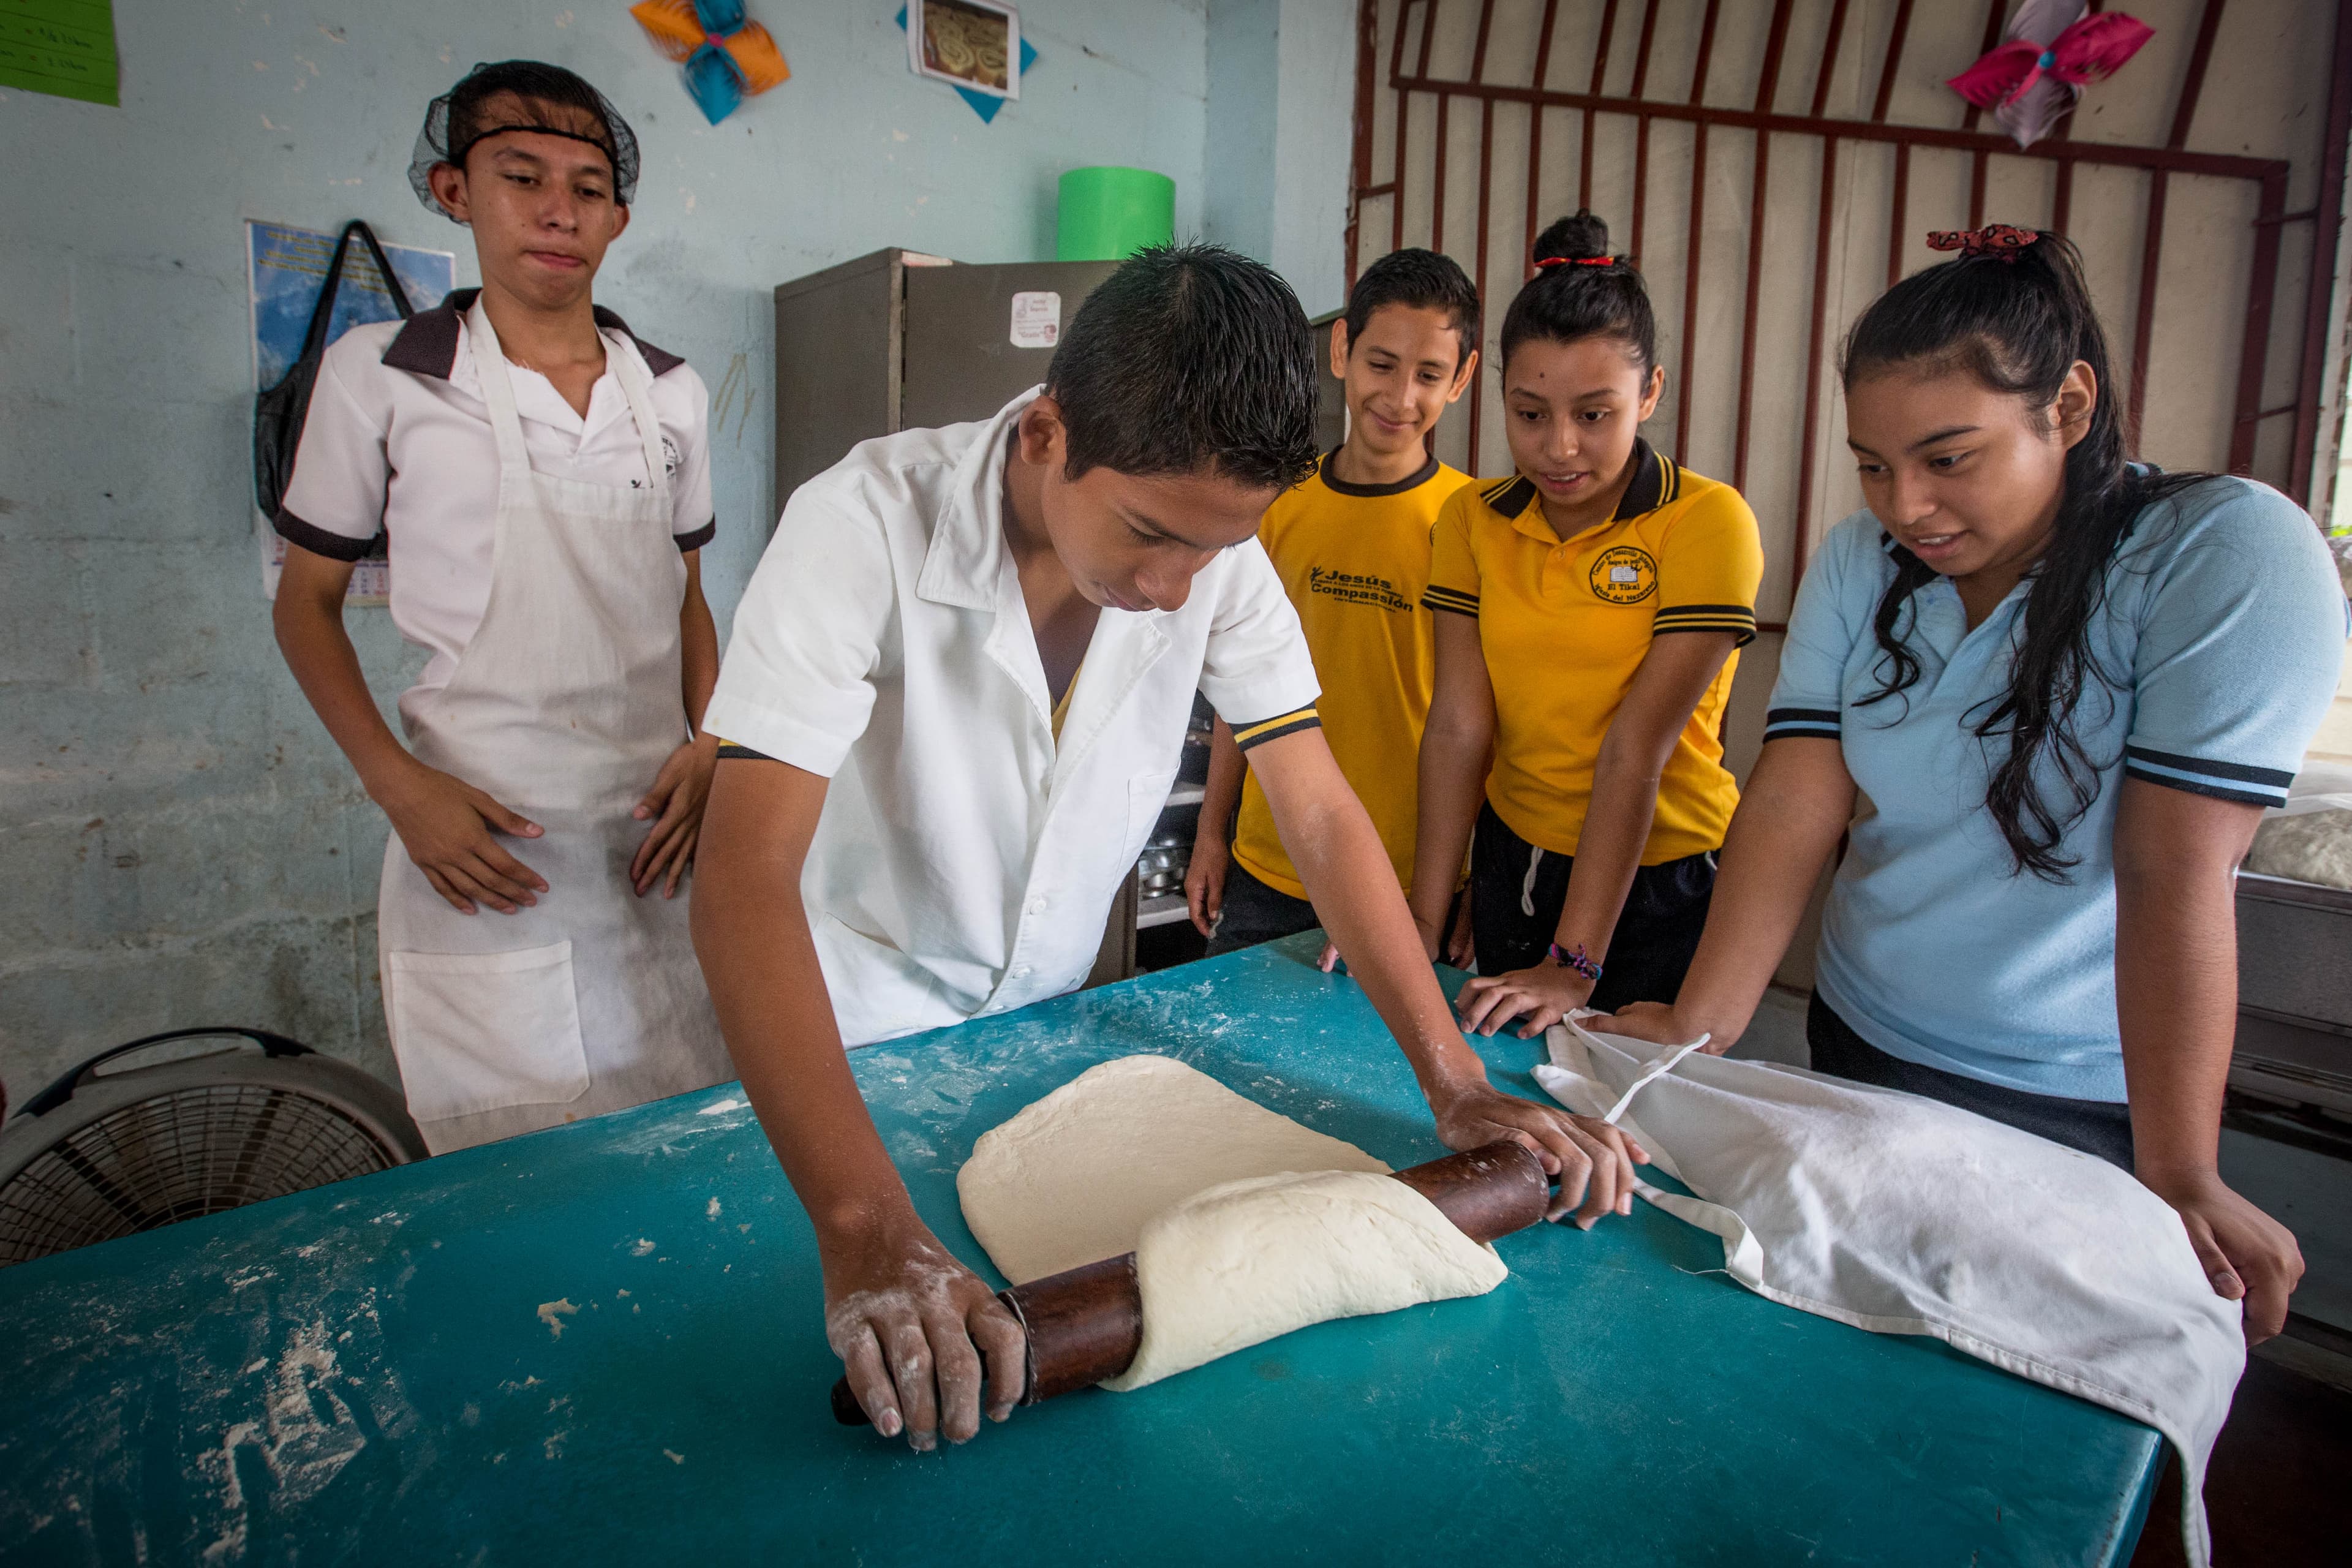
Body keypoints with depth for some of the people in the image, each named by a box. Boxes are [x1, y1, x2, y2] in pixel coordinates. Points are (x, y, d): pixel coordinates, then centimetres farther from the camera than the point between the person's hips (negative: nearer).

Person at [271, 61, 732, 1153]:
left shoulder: (671, 394, 7)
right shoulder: (380, 376, -2)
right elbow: (306, 602, 5)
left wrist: (709, 746, 0)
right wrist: (395, 782, -8)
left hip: (658, 834, 3)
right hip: (484, 848, -3)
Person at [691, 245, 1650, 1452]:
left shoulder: (1214, 545, -18)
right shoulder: (867, 523, -32)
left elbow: (1322, 817, -14)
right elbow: (748, 880, -39)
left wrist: (1458, 1085, -23)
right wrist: (867, 1229, -50)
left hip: (1054, 1012, 4)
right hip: (858, 1037, -4)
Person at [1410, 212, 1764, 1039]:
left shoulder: (1706, 521, -16)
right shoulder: (1472, 519, -2)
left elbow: (1637, 751, -21)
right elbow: (1458, 726, -8)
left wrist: (1574, 964, -22)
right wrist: (1423, 921, -13)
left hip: (1657, 887, -4)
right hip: (1512, 867, 4)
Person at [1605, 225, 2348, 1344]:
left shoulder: (2229, 555, -18)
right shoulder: (1859, 561, -5)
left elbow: (2176, 875, -25)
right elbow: (1795, 804, -13)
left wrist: (2179, 1182, -23)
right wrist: (1699, 1026, -22)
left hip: (2084, 1110, -4)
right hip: (1859, 1050, 4)